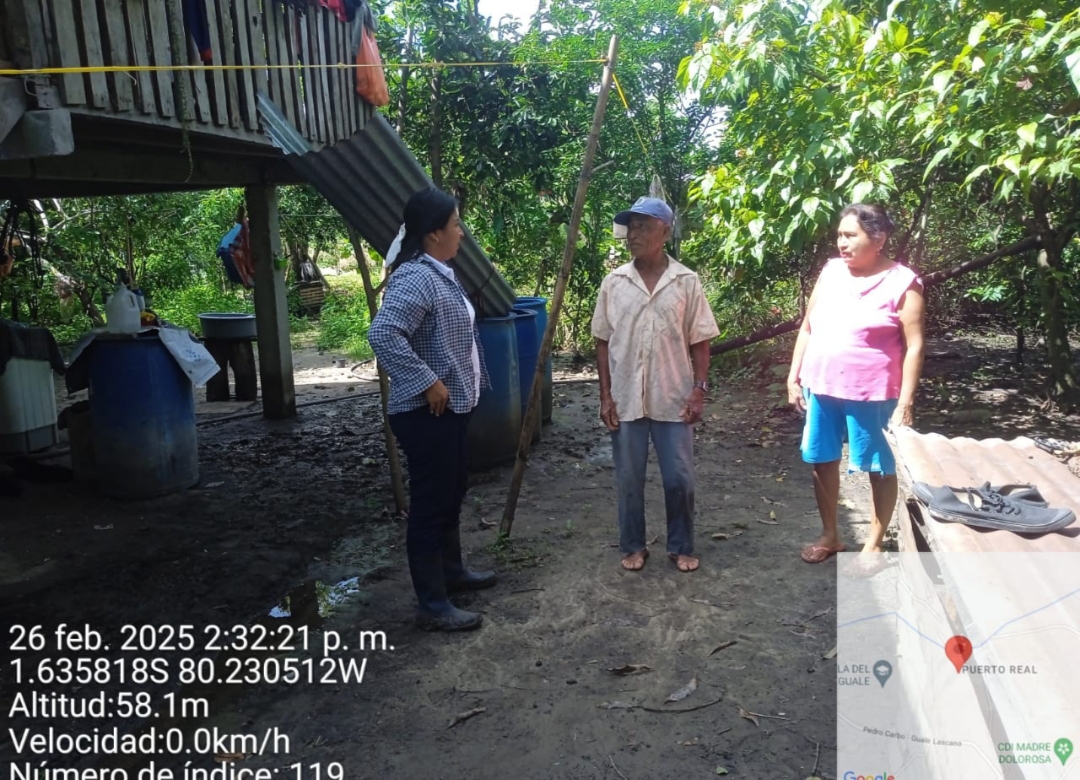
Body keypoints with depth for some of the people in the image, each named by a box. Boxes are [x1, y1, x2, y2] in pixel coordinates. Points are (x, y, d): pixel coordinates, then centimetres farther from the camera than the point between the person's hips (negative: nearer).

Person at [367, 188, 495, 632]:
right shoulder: (416, 277, -21)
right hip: (428, 414, -11)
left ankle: (452, 572, 40)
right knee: (431, 505, -1)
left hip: (452, 410, 11)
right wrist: (427, 383, -27)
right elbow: (383, 334, -33)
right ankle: (432, 607, 11)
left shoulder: (440, 274, 12)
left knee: (451, 496, 22)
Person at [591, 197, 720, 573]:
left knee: (679, 478, 7)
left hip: (673, 398, -1)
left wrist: (699, 390, -6)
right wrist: (606, 395, -2)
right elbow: (604, 342, 3)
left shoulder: (686, 282, -2)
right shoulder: (614, 282, 0)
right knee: (628, 479, 11)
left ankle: (681, 547, 27)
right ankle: (633, 546, 29)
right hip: (626, 398, 1)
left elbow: (699, 342, 1)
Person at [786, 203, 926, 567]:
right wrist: (794, 376, 7)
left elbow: (914, 345, -10)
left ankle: (874, 544, 24)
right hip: (820, 387, 5)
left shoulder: (902, 283, -9)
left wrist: (906, 400, -14)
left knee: (880, 469, 8)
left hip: (871, 393, -5)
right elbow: (807, 328, 11)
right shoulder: (830, 271, 6)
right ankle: (830, 535, 31)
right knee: (822, 462, 13)